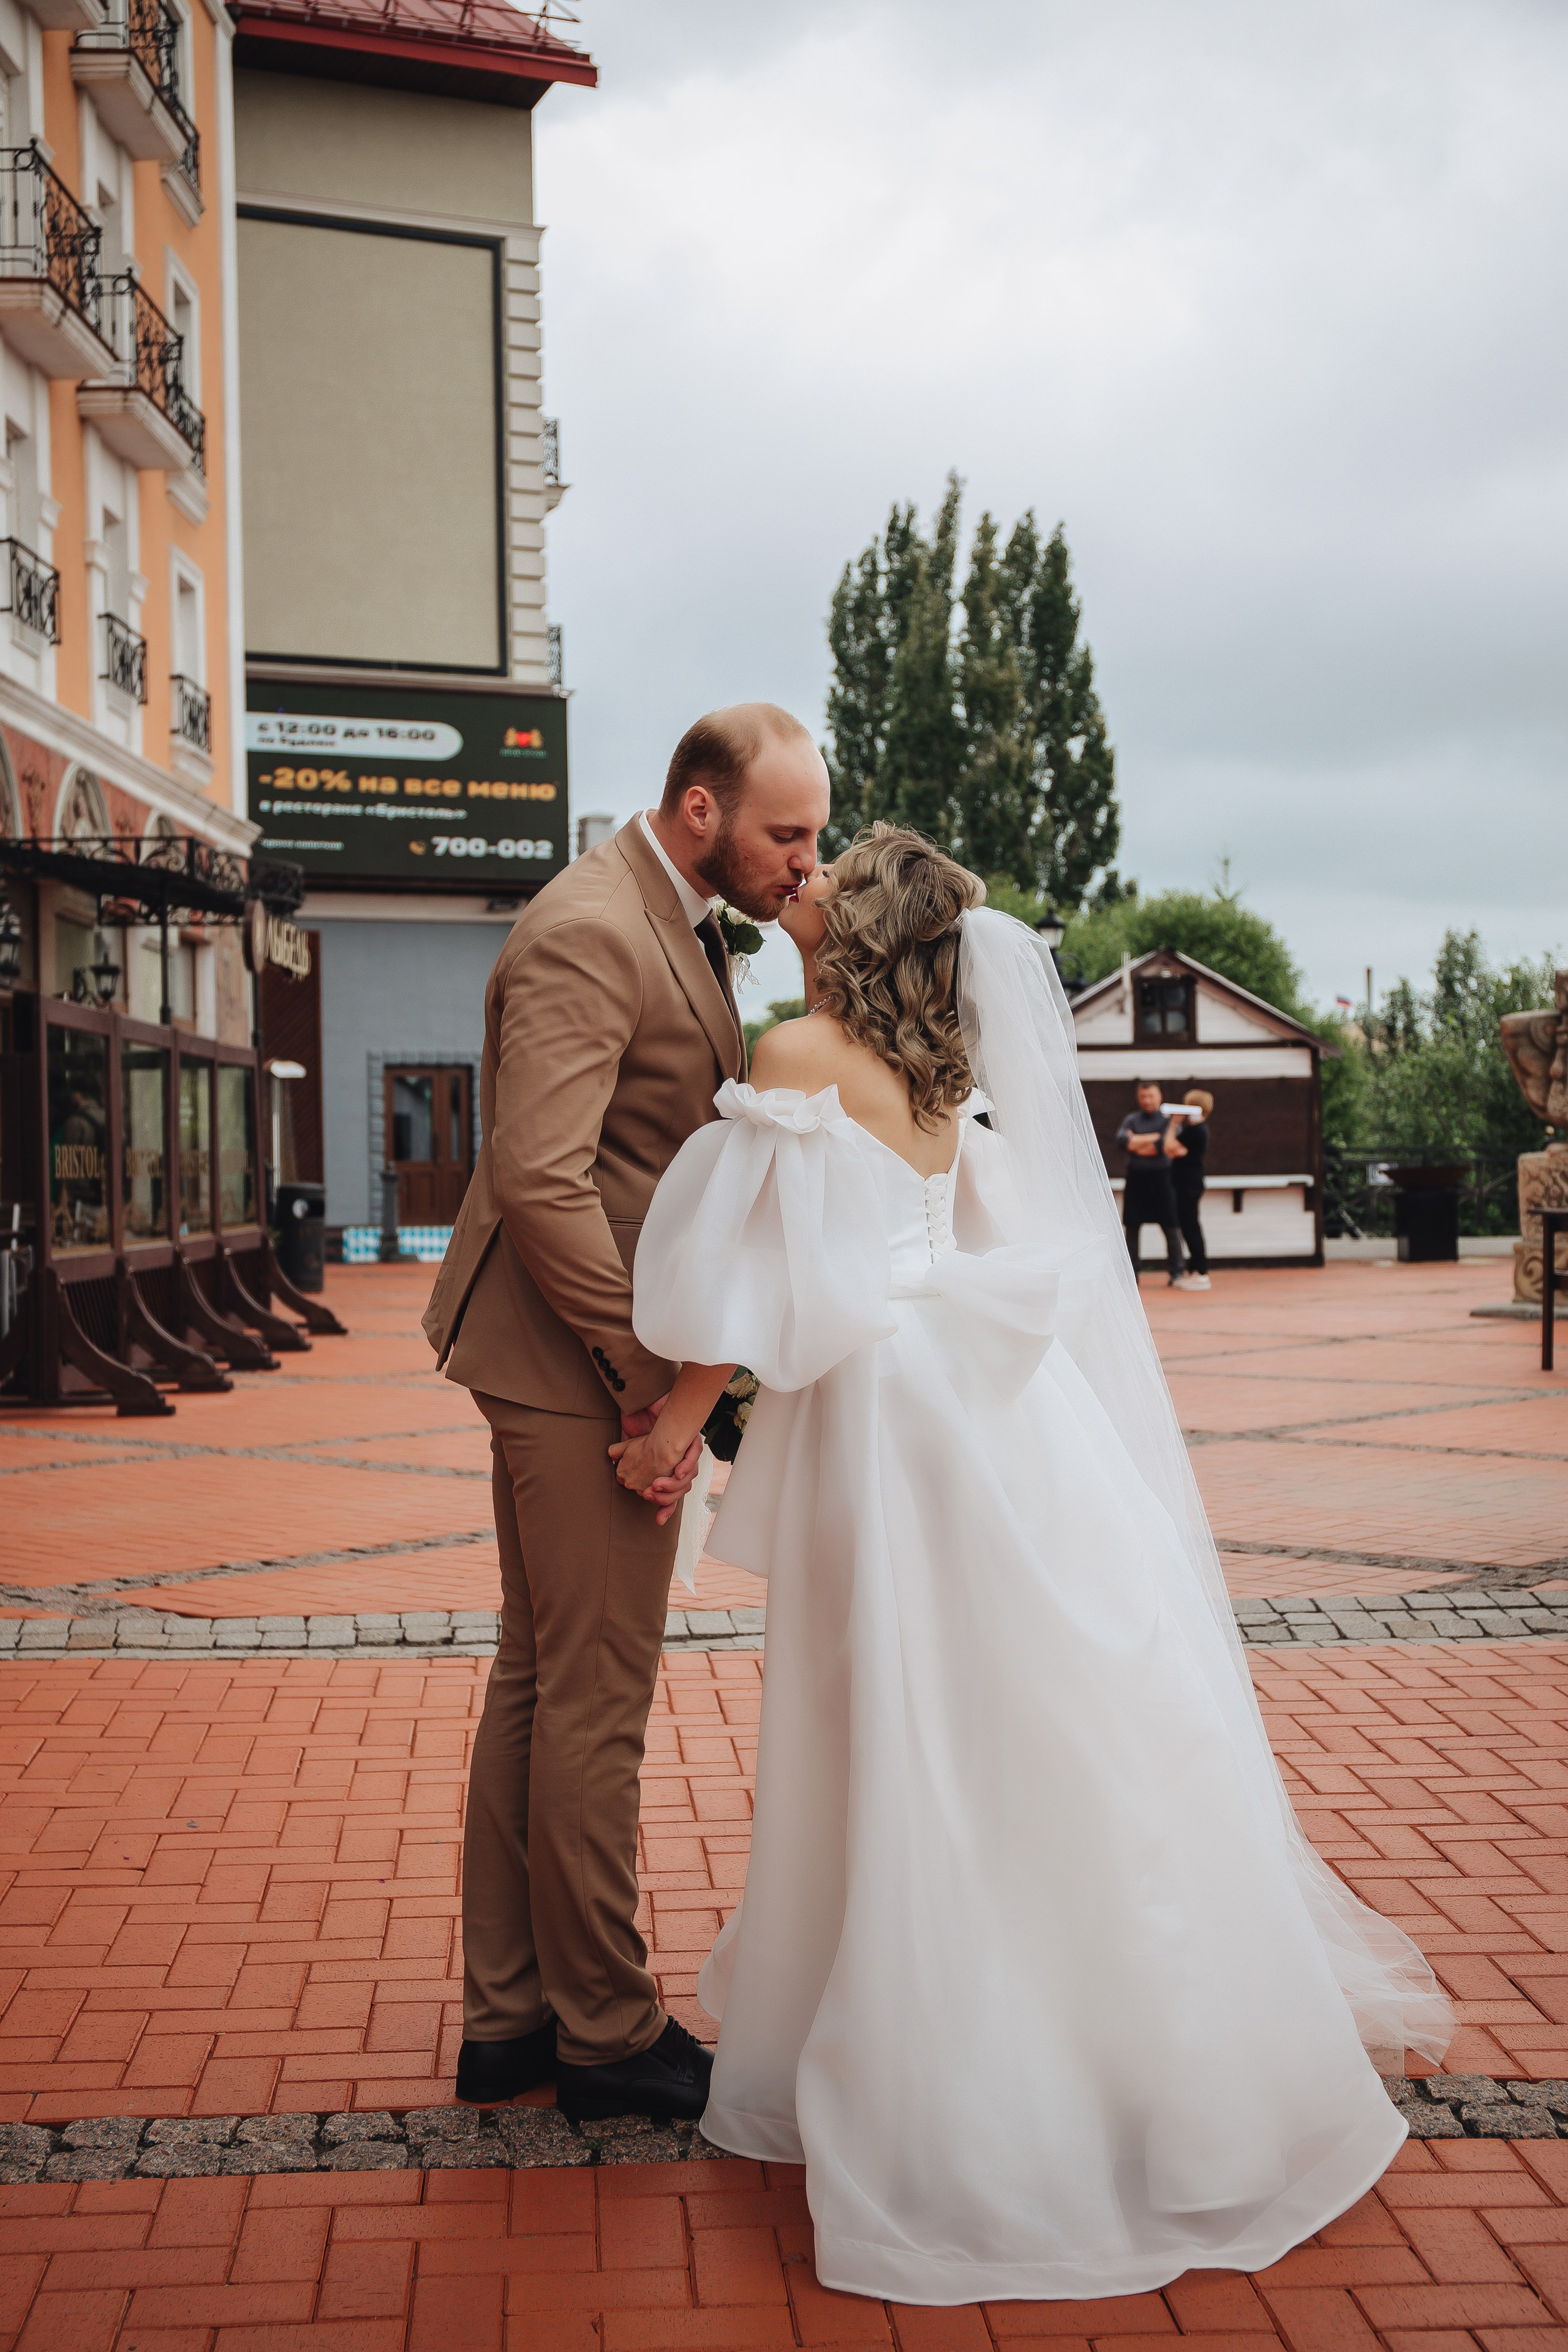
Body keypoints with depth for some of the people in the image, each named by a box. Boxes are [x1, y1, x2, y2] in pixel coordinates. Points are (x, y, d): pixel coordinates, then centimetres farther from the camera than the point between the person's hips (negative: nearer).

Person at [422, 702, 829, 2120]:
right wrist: (655, 1382, -22)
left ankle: (510, 2017, 26)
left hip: (590, 1364, 10)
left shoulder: (680, 923, 14)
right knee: (596, 1701, 1)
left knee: (538, 1688, 15)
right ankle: (607, 2034, 15)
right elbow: (542, 1181, -26)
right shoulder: (587, 936, -19)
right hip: (579, 1363, -10)